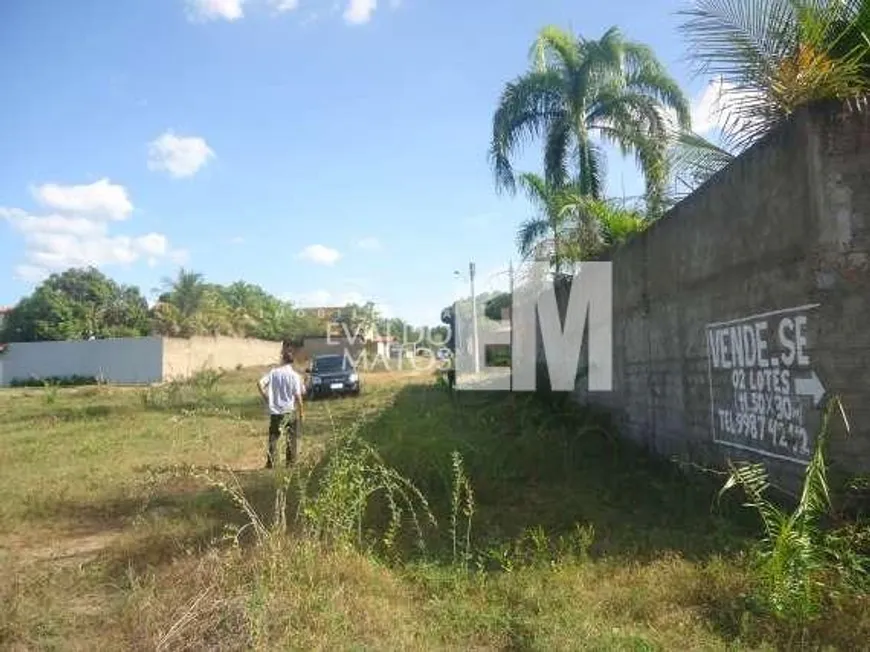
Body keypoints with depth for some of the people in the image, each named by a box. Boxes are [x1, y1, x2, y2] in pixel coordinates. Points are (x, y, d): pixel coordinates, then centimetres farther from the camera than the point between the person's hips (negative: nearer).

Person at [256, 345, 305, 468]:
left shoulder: (274, 372, -1)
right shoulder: (294, 375, -8)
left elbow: (260, 383, -11)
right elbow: (298, 396, -10)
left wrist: (266, 397, 1)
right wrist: (301, 412, 0)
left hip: (275, 411, 2)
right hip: (290, 411, -2)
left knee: (273, 437, 11)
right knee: (292, 437, 12)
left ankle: (270, 462, 6)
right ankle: (291, 462, 15)